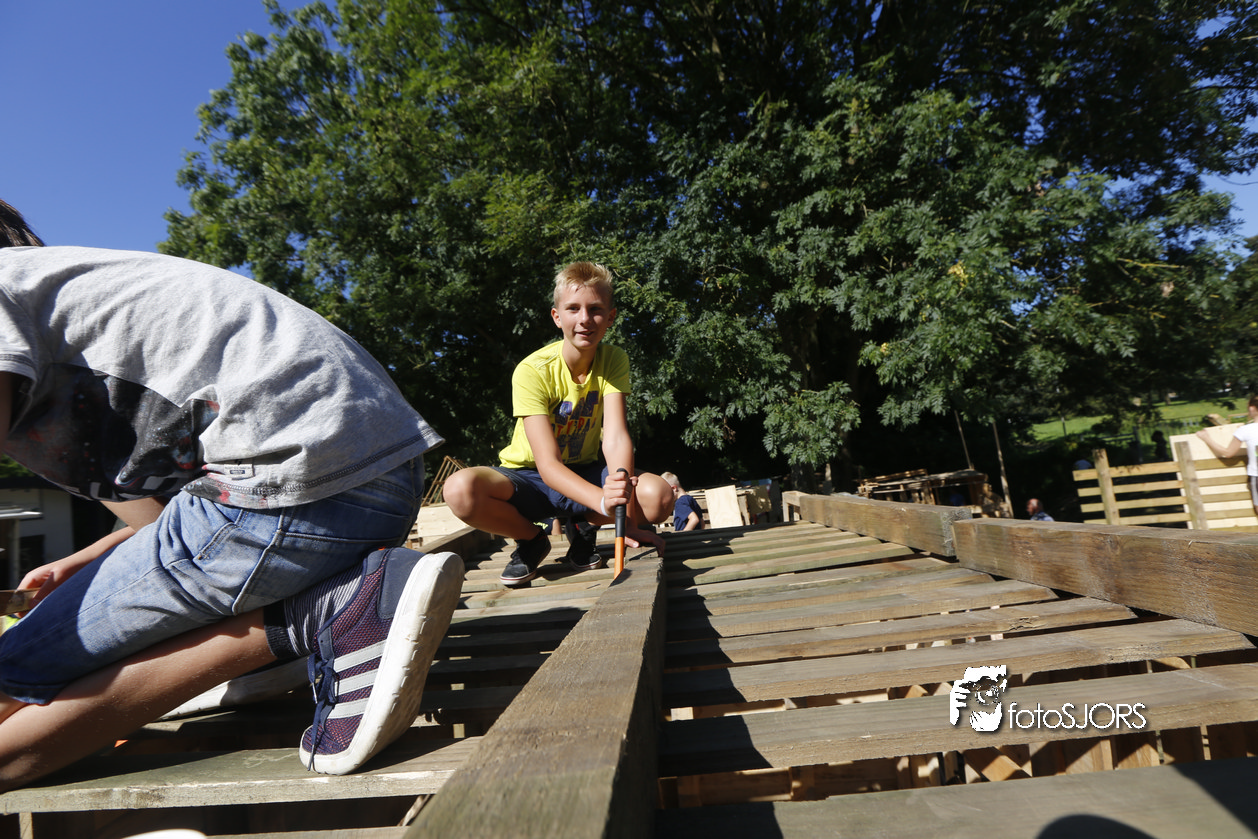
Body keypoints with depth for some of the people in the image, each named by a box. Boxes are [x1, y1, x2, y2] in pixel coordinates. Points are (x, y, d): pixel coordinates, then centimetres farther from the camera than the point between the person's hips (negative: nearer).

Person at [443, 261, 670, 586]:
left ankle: (583, 526, 3)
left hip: (583, 474, 2)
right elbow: (548, 464, -29)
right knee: (460, 489, -34)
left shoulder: (614, 361, -10)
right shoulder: (532, 370, -21)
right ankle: (532, 539, -2)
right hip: (529, 479, -1)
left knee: (659, 496, -28)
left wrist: (625, 512, -39)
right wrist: (605, 500, -48)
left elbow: (616, 437, -23)